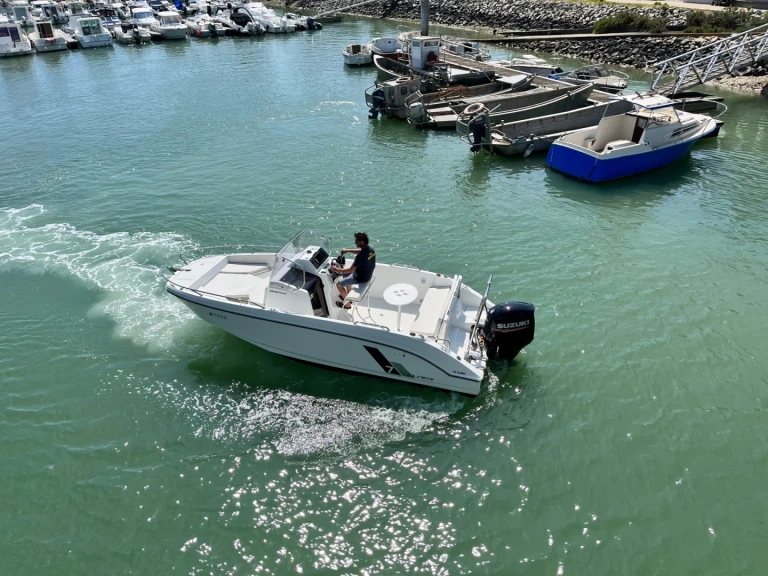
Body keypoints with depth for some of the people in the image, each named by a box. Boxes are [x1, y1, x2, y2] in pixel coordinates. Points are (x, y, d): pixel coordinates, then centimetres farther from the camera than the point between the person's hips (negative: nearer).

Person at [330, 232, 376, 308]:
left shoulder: (361, 256, -36)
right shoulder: (370, 249, -10)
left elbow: (350, 270, -28)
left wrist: (336, 269, -16)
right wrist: (348, 250, 5)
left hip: (360, 278, -9)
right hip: (367, 274, 9)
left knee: (339, 284, 6)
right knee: (346, 274, 29)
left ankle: (347, 304, 20)